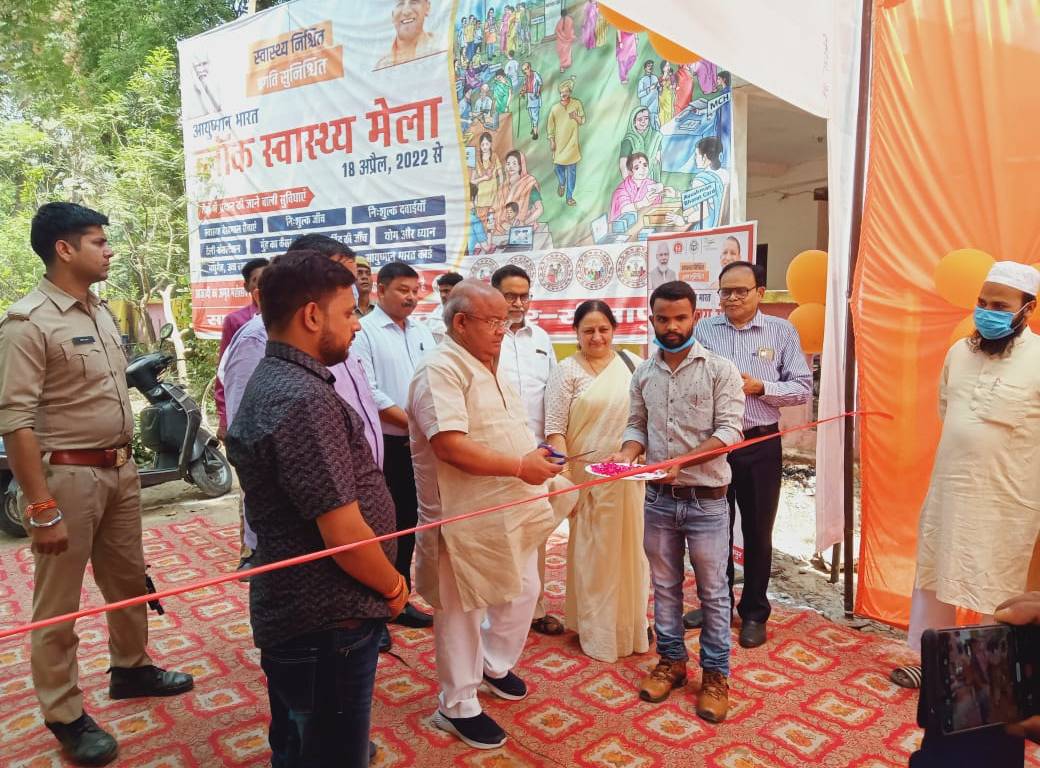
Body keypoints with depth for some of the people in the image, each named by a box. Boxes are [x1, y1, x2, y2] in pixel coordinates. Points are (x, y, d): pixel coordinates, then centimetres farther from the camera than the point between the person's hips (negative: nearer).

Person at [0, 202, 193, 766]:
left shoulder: (101, 311, 9)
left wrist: (127, 461, 16)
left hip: (120, 469, 8)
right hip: (67, 475, -8)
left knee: (128, 579, 21)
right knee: (58, 604, 7)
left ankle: (130, 668, 41)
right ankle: (64, 716, 23)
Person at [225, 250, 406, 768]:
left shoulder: (271, 381, 9)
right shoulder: (304, 400, -25)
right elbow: (344, 536, -27)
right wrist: (393, 586, -7)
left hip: (291, 612, 10)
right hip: (328, 627, -10)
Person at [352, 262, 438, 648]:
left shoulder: (422, 332, 12)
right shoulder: (364, 332, -9)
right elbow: (368, 394, -16)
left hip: (418, 444, 6)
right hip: (382, 445, -6)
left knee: (407, 523, 15)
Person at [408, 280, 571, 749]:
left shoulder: (488, 368, 12)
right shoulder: (442, 371, -20)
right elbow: (450, 446, -29)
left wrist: (536, 457, 6)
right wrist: (519, 466, -23)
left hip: (510, 510, 9)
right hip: (466, 517, -9)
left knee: (523, 592, 20)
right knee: (463, 609, 7)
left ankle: (494, 665, 45)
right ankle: (457, 706, 26)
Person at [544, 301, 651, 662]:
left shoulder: (632, 364, 5)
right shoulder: (566, 371, -5)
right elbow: (555, 428, -9)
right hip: (588, 476, -3)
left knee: (629, 547, 14)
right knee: (594, 553, 7)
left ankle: (630, 625, 34)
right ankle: (597, 633, 25)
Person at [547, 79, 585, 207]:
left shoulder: (577, 104, -2)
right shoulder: (555, 108, -1)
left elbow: (583, 121, 1)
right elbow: (550, 126, 3)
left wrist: (576, 117, -19)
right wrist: (551, 140, -3)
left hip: (572, 142, -1)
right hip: (559, 143, 1)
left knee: (572, 170, 0)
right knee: (558, 166, 8)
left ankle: (569, 196, 5)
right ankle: (562, 183, 41)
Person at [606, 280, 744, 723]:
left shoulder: (720, 370, -8)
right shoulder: (643, 375, 5)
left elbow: (730, 431, -15)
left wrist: (683, 460, -28)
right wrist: (627, 453, -10)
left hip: (706, 500, -4)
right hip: (658, 499, 4)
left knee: (712, 591, 8)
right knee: (664, 586, 16)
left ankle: (715, 674, 24)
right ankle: (671, 661, 33)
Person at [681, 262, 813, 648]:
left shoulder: (782, 331, 1)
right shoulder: (704, 330, 1)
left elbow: (803, 388, -2)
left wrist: (759, 387, -14)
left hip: (760, 445, -1)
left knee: (758, 531, 11)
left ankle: (754, 612, 27)